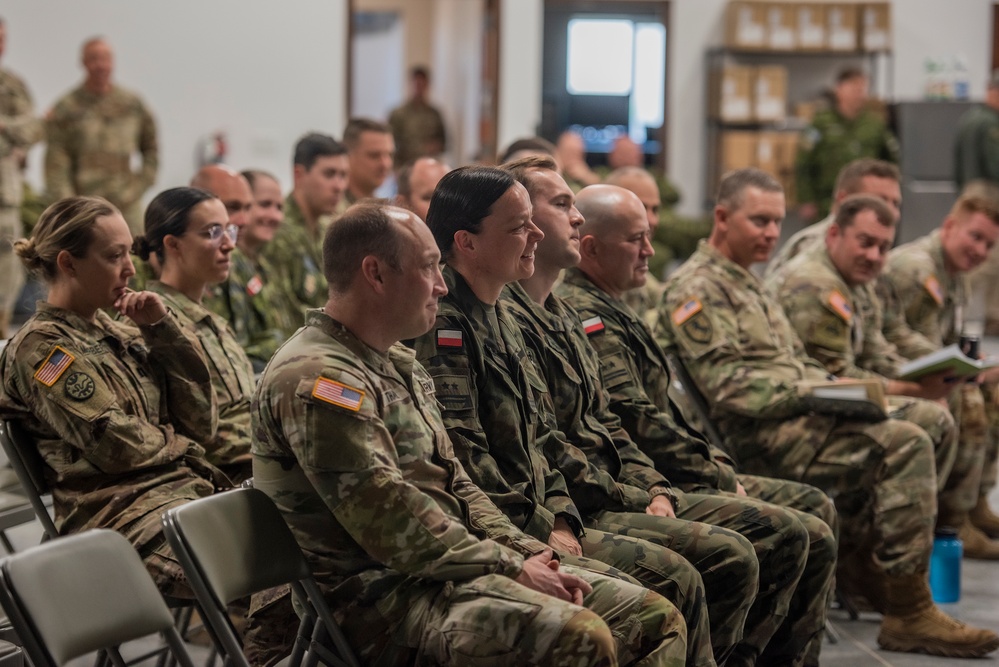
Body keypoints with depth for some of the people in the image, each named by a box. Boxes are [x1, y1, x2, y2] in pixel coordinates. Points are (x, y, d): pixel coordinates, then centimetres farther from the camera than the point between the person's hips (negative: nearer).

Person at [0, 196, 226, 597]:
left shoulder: (120, 333, 20)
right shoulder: (40, 347, -3)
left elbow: (201, 423, 12)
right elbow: (118, 446, -12)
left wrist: (163, 330, 5)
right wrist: (174, 443, 7)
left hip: (190, 489, 8)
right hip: (121, 511, -8)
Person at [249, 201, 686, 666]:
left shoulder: (399, 366, 20)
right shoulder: (316, 379, -14)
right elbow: (391, 526, -21)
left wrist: (532, 555, 5)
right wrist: (511, 568, -14)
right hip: (380, 596, -10)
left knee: (655, 621, -1)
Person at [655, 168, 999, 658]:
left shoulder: (746, 282, 27)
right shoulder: (696, 290, -5)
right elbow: (727, 386, -16)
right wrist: (812, 392, -18)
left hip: (794, 419, 10)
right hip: (755, 437, -10)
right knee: (903, 445, -22)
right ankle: (907, 613, -18)